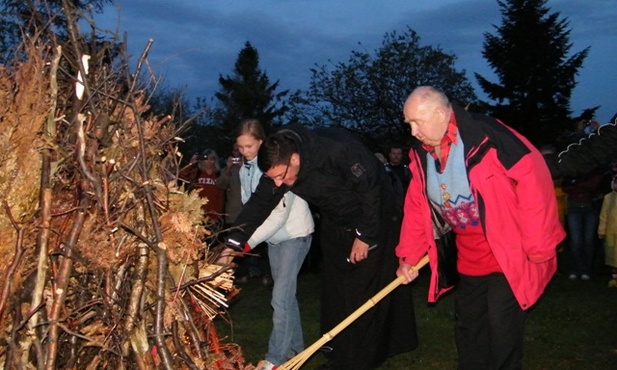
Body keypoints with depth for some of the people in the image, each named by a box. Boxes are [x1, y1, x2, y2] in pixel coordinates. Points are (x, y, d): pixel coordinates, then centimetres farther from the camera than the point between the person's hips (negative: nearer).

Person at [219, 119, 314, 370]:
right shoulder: (245, 169, -1)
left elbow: (280, 213, -28)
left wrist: (246, 243, -31)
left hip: (294, 233, -7)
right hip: (273, 236, 7)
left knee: (281, 296, -11)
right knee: (286, 294, 13)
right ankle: (296, 347, 26)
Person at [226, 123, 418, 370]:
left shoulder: (337, 149, -35)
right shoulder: (278, 166, -17)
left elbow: (371, 188, -26)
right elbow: (259, 204, -11)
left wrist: (365, 235, -18)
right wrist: (233, 244, -17)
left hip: (374, 219, -6)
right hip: (335, 227, 6)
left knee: (368, 291, -5)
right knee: (335, 292, 7)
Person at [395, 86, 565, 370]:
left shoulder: (486, 136, -22)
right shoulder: (420, 155, 1)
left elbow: (533, 178, -23)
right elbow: (416, 207, 10)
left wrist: (537, 244, -20)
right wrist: (408, 256, 6)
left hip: (508, 255, -7)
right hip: (467, 259, 7)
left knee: (502, 328, -4)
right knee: (468, 327, 16)